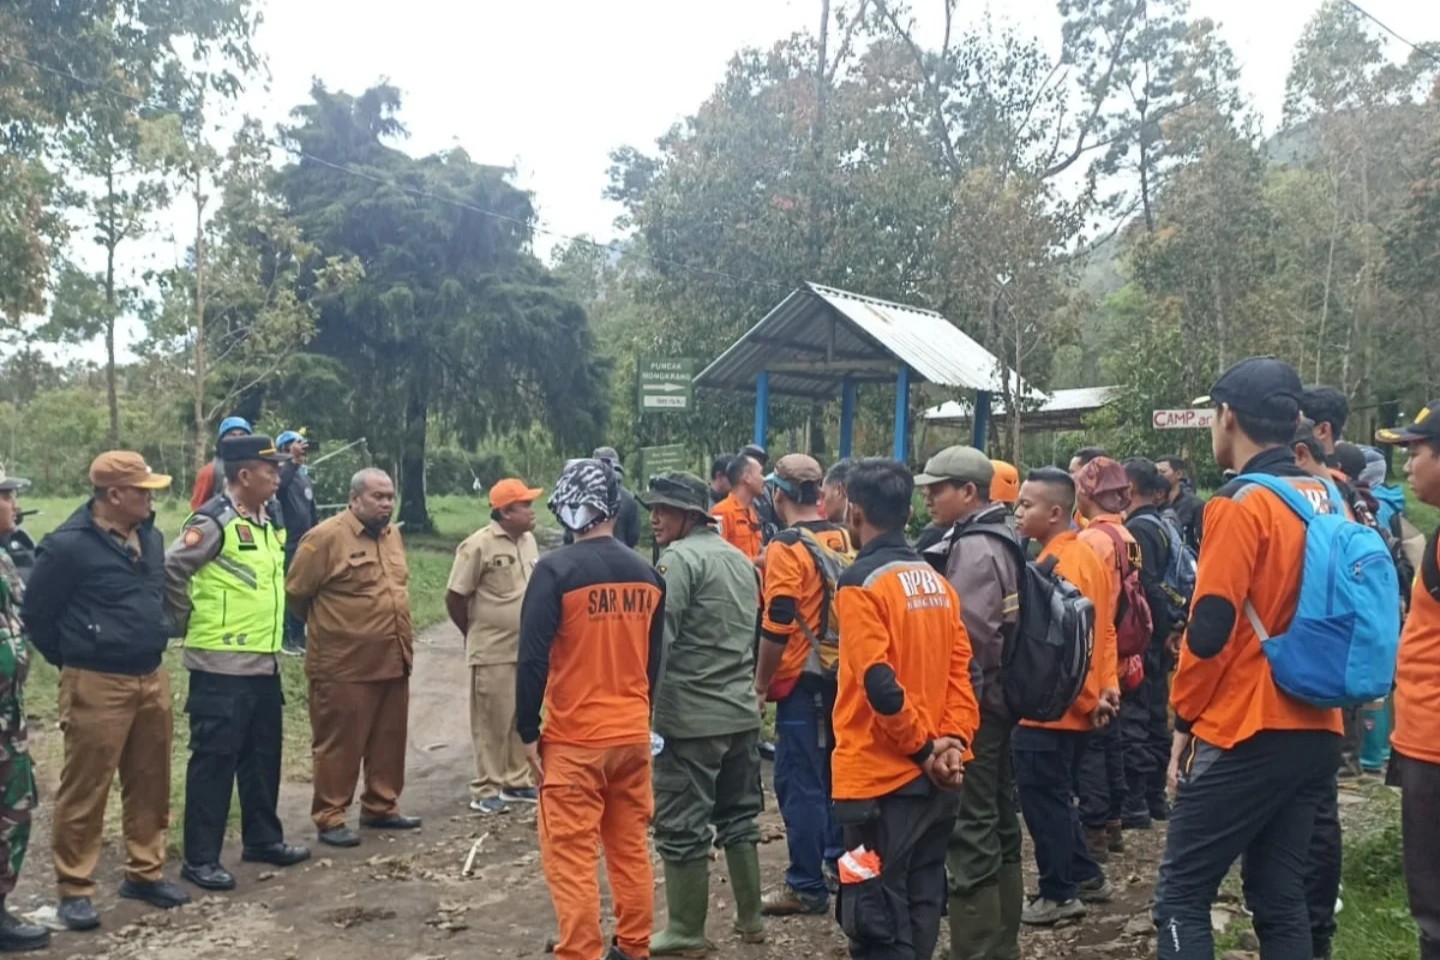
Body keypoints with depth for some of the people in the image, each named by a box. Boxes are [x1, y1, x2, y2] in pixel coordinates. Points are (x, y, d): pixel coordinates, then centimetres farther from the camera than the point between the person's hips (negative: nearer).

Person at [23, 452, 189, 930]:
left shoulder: (149, 537, 8)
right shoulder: (68, 545, -14)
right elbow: (37, 614, -7)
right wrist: (72, 659, 2)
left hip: (151, 678, 7)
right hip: (96, 685, -7)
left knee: (150, 783, 14)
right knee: (85, 789, 1)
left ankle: (145, 873, 27)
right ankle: (75, 889, 13)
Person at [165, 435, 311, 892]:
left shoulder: (266, 523, 12)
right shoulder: (213, 521, -14)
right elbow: (170, 572, -18)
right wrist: (189, 623, -9)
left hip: (265, 663, 8)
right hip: (221, 667, -8)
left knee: (262, 757, 16)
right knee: (214, 760, -1)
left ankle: (263, 839, 29)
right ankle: (201, 858, 9)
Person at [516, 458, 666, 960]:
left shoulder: (556, 570, -14)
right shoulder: (648, 574, 3)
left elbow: (532, 659, -14)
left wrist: (528, 732, -5)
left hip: (574, 739, -6)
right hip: (633, 735, 6)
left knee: (571, 858, 2)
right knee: (631, 849, 16)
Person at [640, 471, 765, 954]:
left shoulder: (680, 558, -12)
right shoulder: (739, 558, 14)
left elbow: (658, 639, -17)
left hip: (690, 715, -8)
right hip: (742, 711, 8)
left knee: (682, 825, 3)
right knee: (739, 814, 18)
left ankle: (686, 933, 12)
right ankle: (750, 919, 26)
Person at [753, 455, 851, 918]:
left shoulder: (787, 547, -15)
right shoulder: (843, 540, 6)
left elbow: (777, 625, -18)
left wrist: (761, 681, -9)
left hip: (803, 680, -8)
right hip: (841, 675, 8)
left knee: (799, 782, 0)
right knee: (834, 772, 19)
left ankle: (807, 887, 6)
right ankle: (838, 862, 31)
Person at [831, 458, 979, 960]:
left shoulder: (861, 583, -13)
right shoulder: (937, 582, 10)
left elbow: (880, 685, -20)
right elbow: (962, 670, 5)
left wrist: (923, 747, -10)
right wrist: (952, 741, -3)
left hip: (882, 778, -8)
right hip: (934, 779, 8)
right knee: (920, 907, 17)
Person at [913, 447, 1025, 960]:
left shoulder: (973, 548, -18)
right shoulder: (1002, 540, 13)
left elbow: (965, 634, -25)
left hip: (970, 704, -10)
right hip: (999, 699, 10)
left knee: (970, 834, -4)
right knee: (998, 826, 17)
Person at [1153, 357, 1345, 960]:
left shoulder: (1241, 505, -13)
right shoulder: (1328, 501, 10)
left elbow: (1210, 630, -16)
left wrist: (1184, 718, -5)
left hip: (1245, 734, -8)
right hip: (1315, 733, 8)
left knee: (1182, 896, 1)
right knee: (1281, 901, 14)